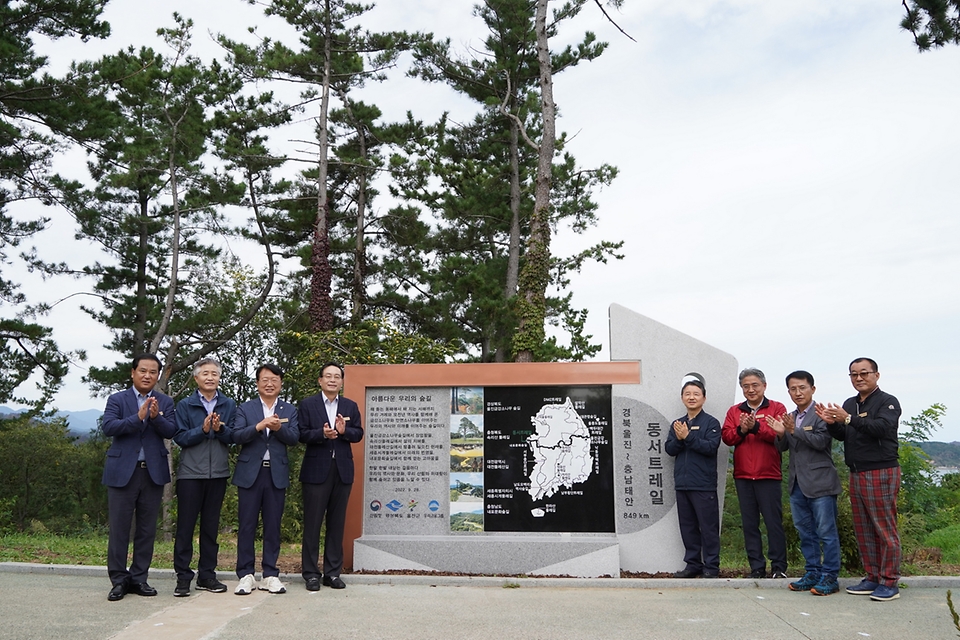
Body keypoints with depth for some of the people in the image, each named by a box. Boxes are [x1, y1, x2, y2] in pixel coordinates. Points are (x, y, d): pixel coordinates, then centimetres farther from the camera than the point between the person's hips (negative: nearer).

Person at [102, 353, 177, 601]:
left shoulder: (165, 402, 8)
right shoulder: (117, 400, 4)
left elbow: (171, 431, -5)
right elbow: (108, 427, -12)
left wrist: (156, 417, -24)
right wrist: (138, 417, -23)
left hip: (153, 472, 2)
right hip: (122, 471, -2)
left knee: (147, 529, 7)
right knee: (119, 529, 2)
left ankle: (138, 578, 17)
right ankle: (119, 580, 12)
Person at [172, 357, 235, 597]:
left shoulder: (229, 405, 7)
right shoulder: (185, 405, 3)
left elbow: (234, 437, 1)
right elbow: (180, 438, -5)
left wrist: (220, 429, -17)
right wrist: (203, 429, -18)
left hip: (218, 473, 2)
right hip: (190, 473, -2)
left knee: (211, 526, 9)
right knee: (185, 526, 1)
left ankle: (207, 575, 18)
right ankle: (183, 576, 9)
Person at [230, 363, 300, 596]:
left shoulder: (289, 410, 9)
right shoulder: (246, 408, 6)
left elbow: (294, 438, -2)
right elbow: (236, 436, -6)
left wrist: (279, 428, -21)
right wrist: (258, 426, -21)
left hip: (277, 474, 1)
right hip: (250, 472, -1)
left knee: (273, 526, 6)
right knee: (247, 525, 2)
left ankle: (270, 575, 13)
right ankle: (246, 575, 11)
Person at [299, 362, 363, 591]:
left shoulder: (350, 406, 11)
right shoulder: (307, 404, 3)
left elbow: (358, 434, 4)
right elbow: (302, 434, -5)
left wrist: (344, 431, -16)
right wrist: (322, 434, -22)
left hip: (342, 471, 3)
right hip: (316, 470, -3)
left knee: (337, 523, 8)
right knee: (312, 523, 2)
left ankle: (333, 572, 17)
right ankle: (311, 573, 11)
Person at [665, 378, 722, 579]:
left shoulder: (711, 422, -1)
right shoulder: (677, 424, 15)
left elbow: (711, 446, -14)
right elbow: (670, 449, 6)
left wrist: (688, 437, -18)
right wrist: (679, 439, -13)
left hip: (704, 485, -5)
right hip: (682, 484, 5)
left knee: (708, 527, 0)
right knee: (688, 527, 11)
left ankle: (711, 567, 8)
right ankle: (693, 564, 20)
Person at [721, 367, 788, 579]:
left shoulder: (777, 408, 5)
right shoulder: (734, 411, 14)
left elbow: (779, 434, -11)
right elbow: (726, 437, 2)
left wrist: (755, 426, -22)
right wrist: (741, 430, -15)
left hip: (768, 475, -3)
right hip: (742, 476, 3)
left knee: (773, 521, -1)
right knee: (749, 523, 6)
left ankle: (779, 567, 9)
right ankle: (757, 567, 13)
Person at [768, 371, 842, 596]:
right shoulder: (789, 417, 13)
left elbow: (821, 441, -18)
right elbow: (783, 447, 12)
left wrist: (795, 430, -22)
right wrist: (781, 434, -8)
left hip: (820, 482, -7)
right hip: (797, 483, 7)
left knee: (826, 532, -1)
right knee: (805, 532, 14)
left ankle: (829, 577, 7)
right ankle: (812, 573, 23)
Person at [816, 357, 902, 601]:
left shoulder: (888, 402, -5)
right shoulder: (849, 404, 16)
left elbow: (881, 427, -22)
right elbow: (842, 436, 10)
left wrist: (848, 419, -26)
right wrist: (832, 423, -10)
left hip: (881, 473, -7)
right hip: (856, 474, 7)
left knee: (885, 529, -3)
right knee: (863, 530, 11)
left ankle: (889, 583, 3)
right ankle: (873, 578, 19)